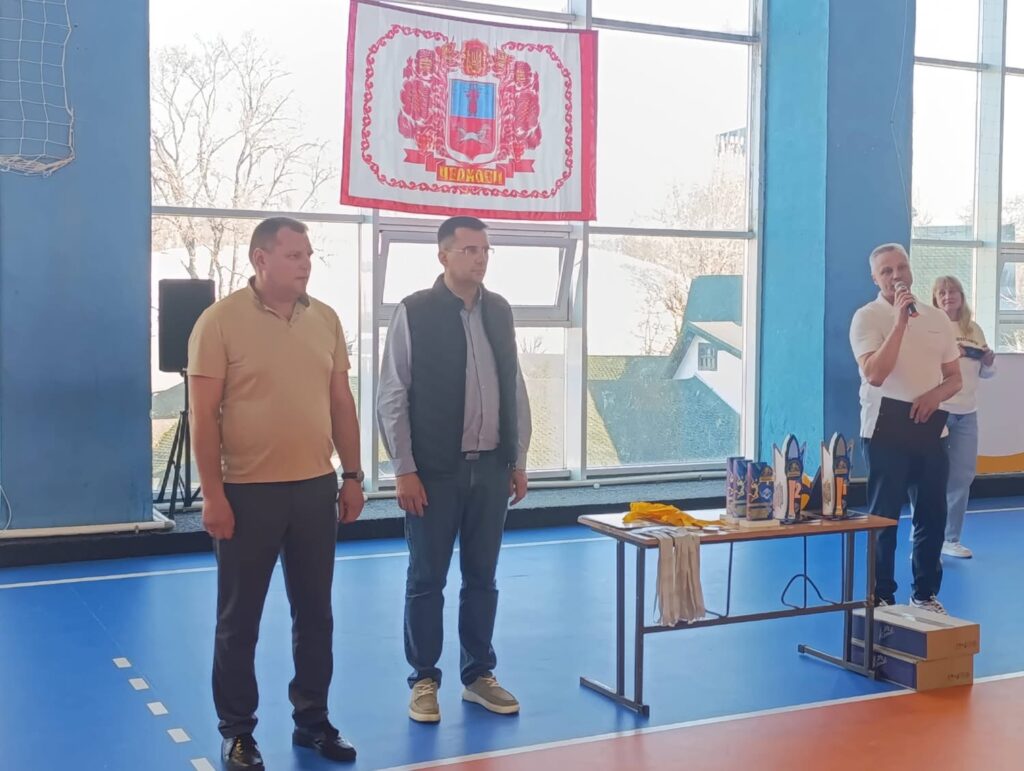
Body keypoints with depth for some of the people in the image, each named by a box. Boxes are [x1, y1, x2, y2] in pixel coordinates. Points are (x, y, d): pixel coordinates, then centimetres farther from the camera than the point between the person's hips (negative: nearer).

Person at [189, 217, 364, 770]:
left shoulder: (325, 320, 6)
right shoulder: (221, 320, -8)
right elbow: (204, 415, -9)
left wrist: (352, 476, 10)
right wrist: (213, 493, -13)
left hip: (316, 487, 5)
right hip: (247, 491, -4)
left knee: (315, 612, 13)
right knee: (239, 618, 7)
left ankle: (312, 719, 28)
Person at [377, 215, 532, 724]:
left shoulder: (499, 311, 7)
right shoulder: (414, 313, -7)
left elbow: (515, 390, 12)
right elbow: (392, 399, -7)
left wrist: (518, 462, 10)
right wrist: (405, 470, -10)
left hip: (491, 468, 4)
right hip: (435, 471, -4)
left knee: (482, 578, 13)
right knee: (427, 580, 6)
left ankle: (478, 676, 27)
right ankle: (424, 681, 20)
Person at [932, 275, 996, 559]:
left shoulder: (974, 331, 12)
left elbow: (985, 373, 19)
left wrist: (989, 362, -2)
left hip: (966, 413, 6)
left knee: (962, 476, 10)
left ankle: (951, 539, 23)